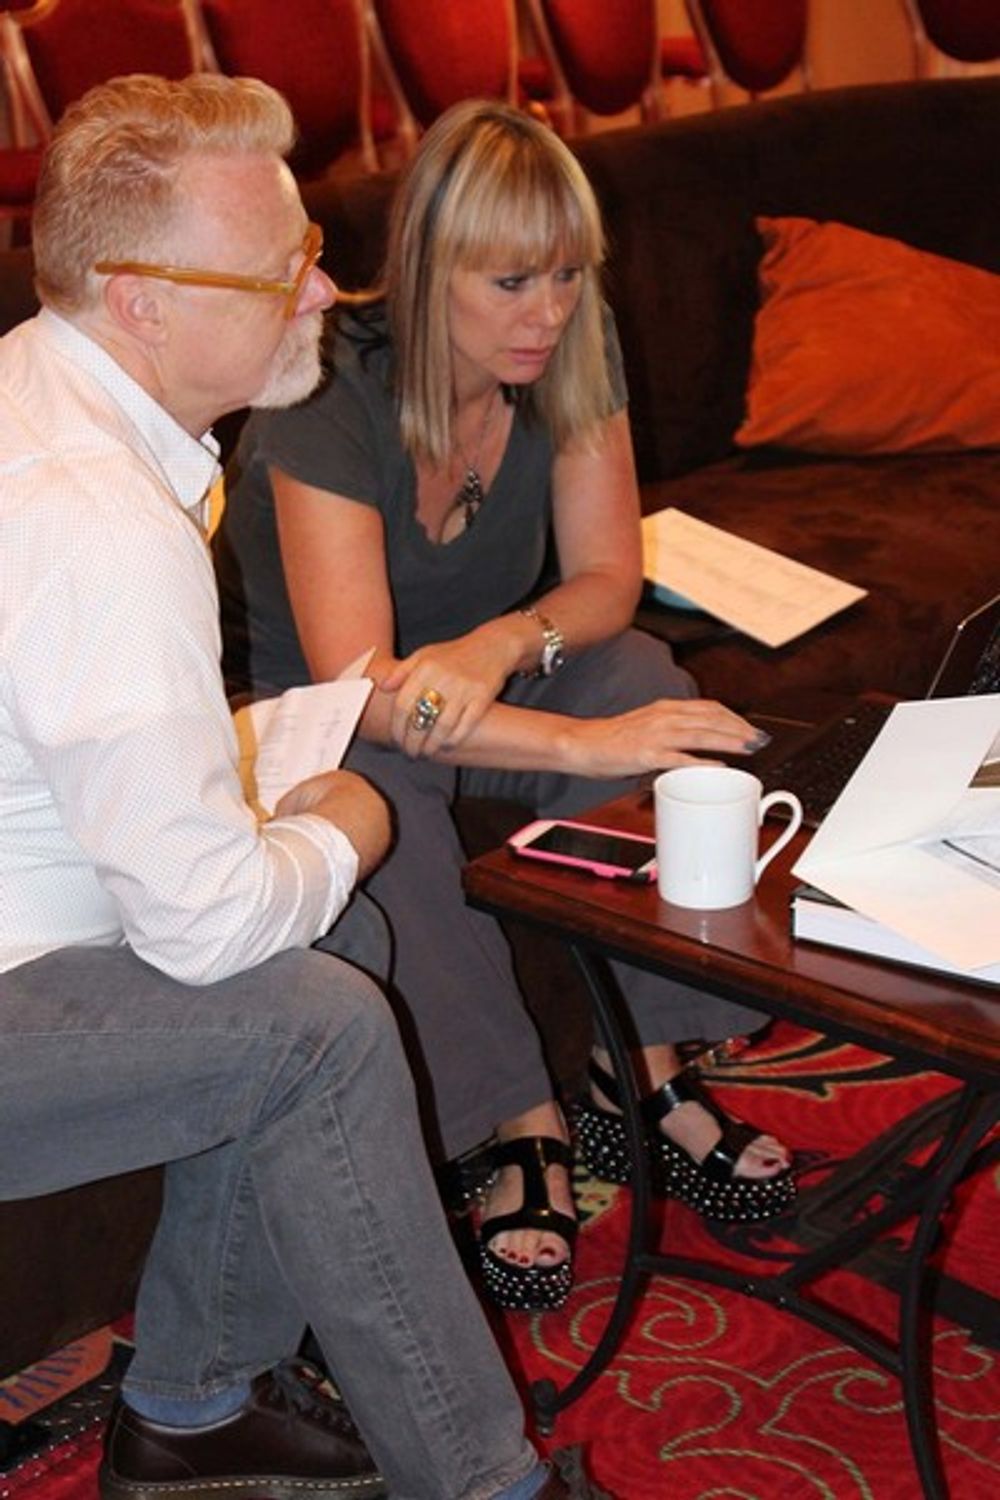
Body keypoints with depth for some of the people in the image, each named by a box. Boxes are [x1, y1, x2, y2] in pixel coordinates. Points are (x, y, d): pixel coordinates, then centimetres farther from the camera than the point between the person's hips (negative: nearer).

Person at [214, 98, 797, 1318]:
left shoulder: (571, 351, -11)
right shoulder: (331, 398, -29)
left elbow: (607, 576, -8)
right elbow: (359, 689, -37)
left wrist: (504, 644, -31)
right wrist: (580, 741, -48)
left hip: (487, 668, 5)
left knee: (643, 680, -25)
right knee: (379, 786, -37)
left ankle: (641, 1072, -17)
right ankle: (530, 1127, -24)